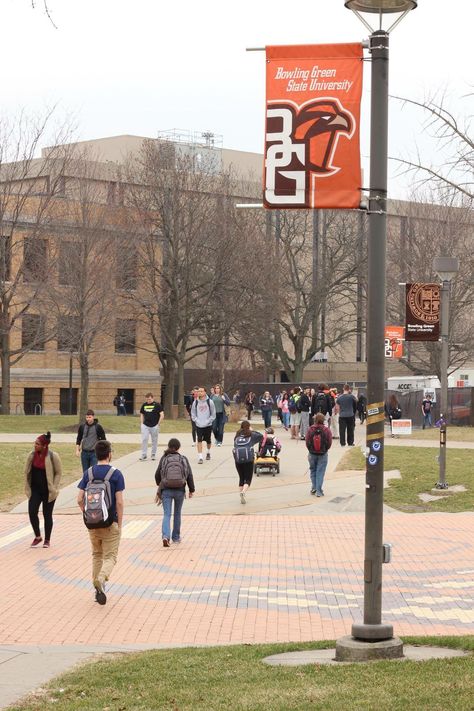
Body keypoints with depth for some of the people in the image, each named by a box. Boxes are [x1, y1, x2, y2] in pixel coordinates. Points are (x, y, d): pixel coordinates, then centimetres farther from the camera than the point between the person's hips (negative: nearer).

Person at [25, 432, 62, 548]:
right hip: (35, 489, 3)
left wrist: (53, 488, -10)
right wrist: (28, 488, 2)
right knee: (32, 512, -7)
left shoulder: (53, 456, -12)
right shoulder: (32, 455, -2)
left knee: (47, 515, 5)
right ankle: (37, 536, 12)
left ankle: (47, 540, 19)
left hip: (48, 491, -3)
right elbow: (27, 472, 7)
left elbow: (59, 473, -6)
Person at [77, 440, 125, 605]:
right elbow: (119, 502, -12)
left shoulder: (88, 473, 1)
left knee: (97, 555, 19)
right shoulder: (116, 474, -9)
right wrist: (120, 524, -5)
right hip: (110, 523, -4)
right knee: (110, 557, 2)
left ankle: (98, 590, 20)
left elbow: (80, 499, -2)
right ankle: (101, 579, -26)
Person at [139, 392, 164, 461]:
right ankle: (143, 455, -4)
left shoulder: (157, 405, -5)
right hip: (145, 426, 2)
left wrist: (158, 424, -9)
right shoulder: (144, 405, 7)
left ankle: (153, 454, 20)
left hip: (154, 426, -2)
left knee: (154, 440, 7)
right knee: (144, 439, -7)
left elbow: (162, 415, -6)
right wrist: (141, 423, 7)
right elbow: (142, 414, 17)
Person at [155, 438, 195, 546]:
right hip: (180, 490, 1)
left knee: (166, 514, -2)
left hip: (166, 490, -1)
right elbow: (189, 476, 0)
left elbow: (157, 475, 4)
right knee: (177, 513, 18)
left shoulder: (164, 459, -1)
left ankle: (165, 536, -23)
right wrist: (191, 490, 11)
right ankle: (176, 537, 27)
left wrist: (159, 485, 25)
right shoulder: (183, 459, 0)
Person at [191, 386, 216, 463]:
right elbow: (193, 414, 8)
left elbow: (213, 414, -1)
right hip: (199, 425, 0)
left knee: (208, 440, 15)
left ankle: (208, 452, 41)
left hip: (208, 425, 0)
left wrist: (208, 421, -10)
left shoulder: (209, 402, -5)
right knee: (199, 440, -11)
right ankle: (200, 457, -14)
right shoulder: (195, 402, 0)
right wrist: (196, 420, -6)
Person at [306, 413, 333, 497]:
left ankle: (314, 488, 15)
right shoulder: (326, 429, -12)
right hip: (323, 454, -1)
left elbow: (307, 442, -5)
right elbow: (329, 442, -6)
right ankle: (319, 491, 2)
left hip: (312, 453, 1)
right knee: (320, 472, 4)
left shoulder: (310, 429, -11)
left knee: (313, 470, 19)